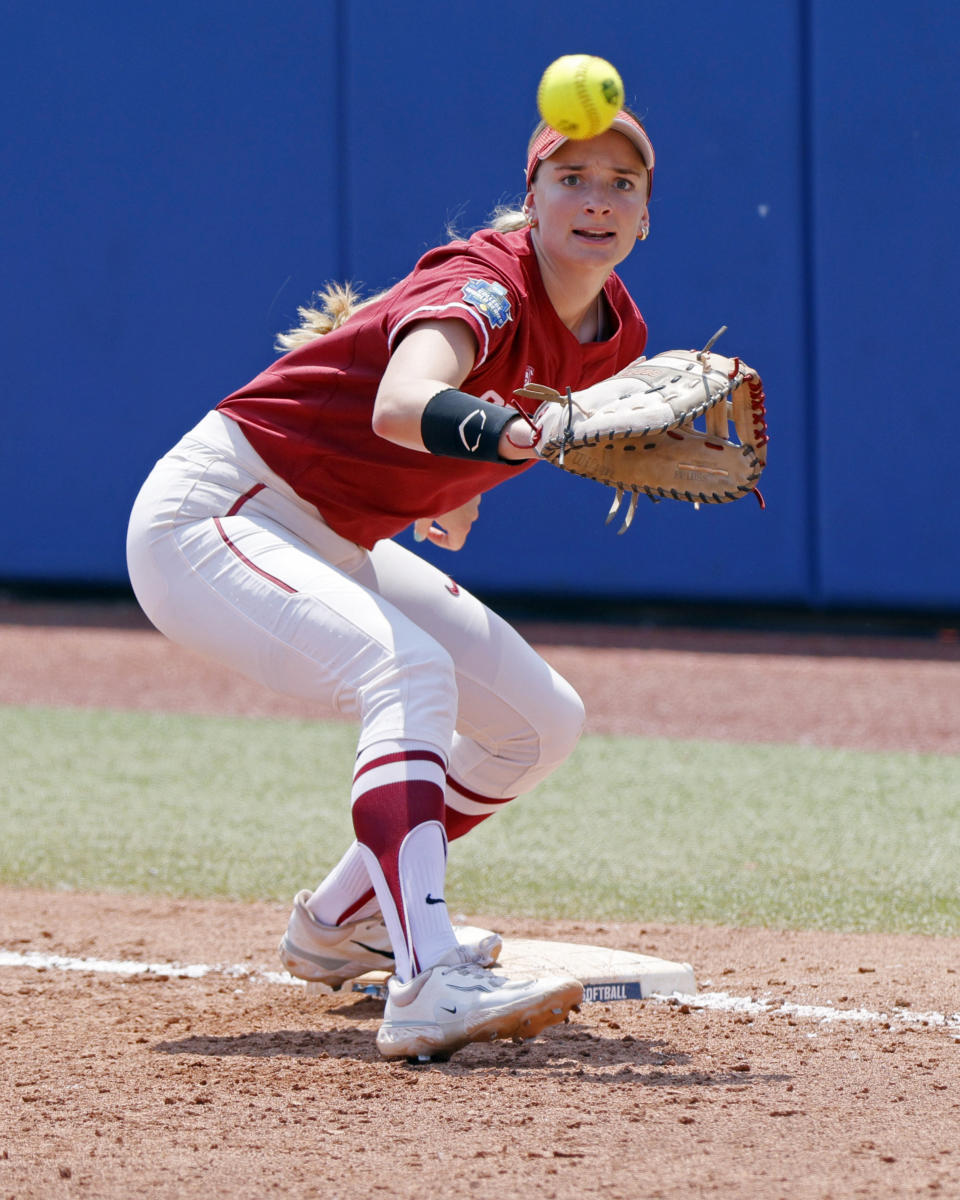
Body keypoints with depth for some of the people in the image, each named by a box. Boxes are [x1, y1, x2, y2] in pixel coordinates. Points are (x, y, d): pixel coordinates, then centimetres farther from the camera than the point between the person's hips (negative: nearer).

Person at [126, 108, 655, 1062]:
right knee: (410, 671, -33)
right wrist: (523, 433, -66)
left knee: (544, 721, 11)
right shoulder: (486, 285, -26)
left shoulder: (611, 329, 0)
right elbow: (401, 407, -50)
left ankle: (342, 922, 29)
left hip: (338, 547, 9)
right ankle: (428, 986, -47)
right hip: (212, 514, -9)